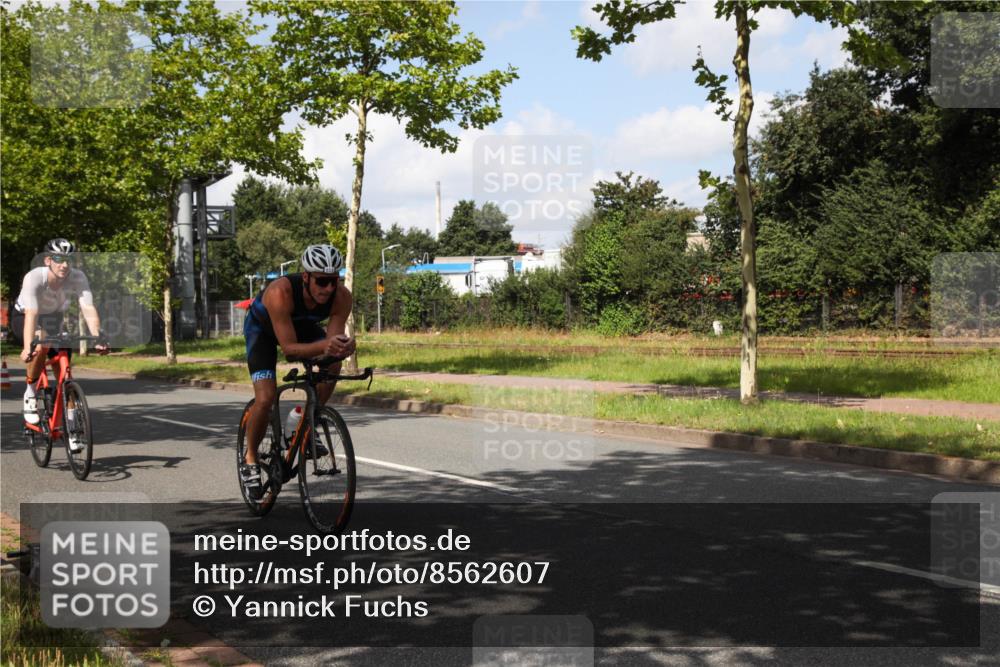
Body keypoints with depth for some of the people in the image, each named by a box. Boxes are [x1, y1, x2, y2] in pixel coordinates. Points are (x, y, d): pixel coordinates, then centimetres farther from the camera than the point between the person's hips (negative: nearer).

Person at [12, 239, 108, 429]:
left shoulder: (77, 278, -28)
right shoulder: (34, 277, -35)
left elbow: (88, 309, -37)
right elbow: (31, 314, -45)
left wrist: (97, 339, -52)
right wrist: (27, 347, -57)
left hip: (53, 320, 3)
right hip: (23, 318, -3)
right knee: (42, 343, -36)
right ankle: (30, 393, -15)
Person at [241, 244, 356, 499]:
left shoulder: (342, 297, -31)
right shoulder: (280, 293, -42)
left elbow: (332, 340, -28)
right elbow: (288, 347, -40)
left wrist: (343, 348, -51)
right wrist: (323, 346, -57)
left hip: (302, 325, 4)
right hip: (262, 327, -4)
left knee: (333, 362, -25)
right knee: (265, 399, -19)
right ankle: (250, 459, 5)